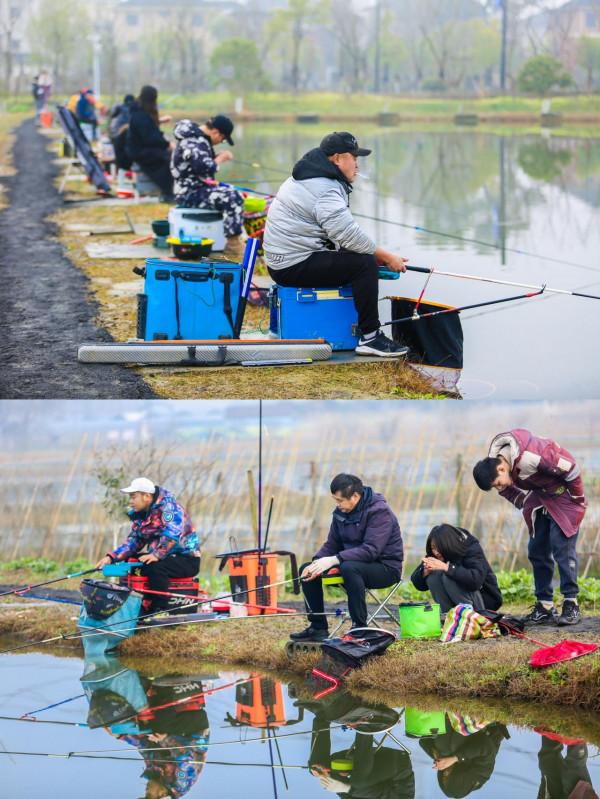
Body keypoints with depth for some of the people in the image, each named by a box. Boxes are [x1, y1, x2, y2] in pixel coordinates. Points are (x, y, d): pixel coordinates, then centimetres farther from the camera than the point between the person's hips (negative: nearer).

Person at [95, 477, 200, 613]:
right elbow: (134, 540, 8)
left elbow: (173, 535, -33)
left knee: (155, 567, -34)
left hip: (187, 559, -9)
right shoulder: (140, 514, 9)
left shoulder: (168, 506, -18)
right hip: (166, 557, 9)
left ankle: (159, 611, -25)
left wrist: (157, 555, -42)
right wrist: (111, 557, -5)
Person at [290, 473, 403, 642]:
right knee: (305, 570, -1)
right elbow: (331, 545, 7)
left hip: (386, 567, -8)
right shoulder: (341, 513, 3)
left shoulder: (379, 511, -20)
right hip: (353, 562, 8)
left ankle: (360, 627, -29)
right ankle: (318, 628, 3)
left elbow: (370, 550, -30)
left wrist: (334, 560, -35)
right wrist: (317, 563, -14)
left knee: (349, 568, -39)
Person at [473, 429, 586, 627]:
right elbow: (511, 493, 10)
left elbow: (571, 469, -26)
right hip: (540, 497, 7)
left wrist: (577, 498, -13)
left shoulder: (531, 456, -36)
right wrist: (528, 507, 4)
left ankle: (571, 606, -10)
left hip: (563, 495, -7)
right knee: (537, 550, 3)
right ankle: (544, 608, 8)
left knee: (562, 547, -15)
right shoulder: (494, 467, -11)